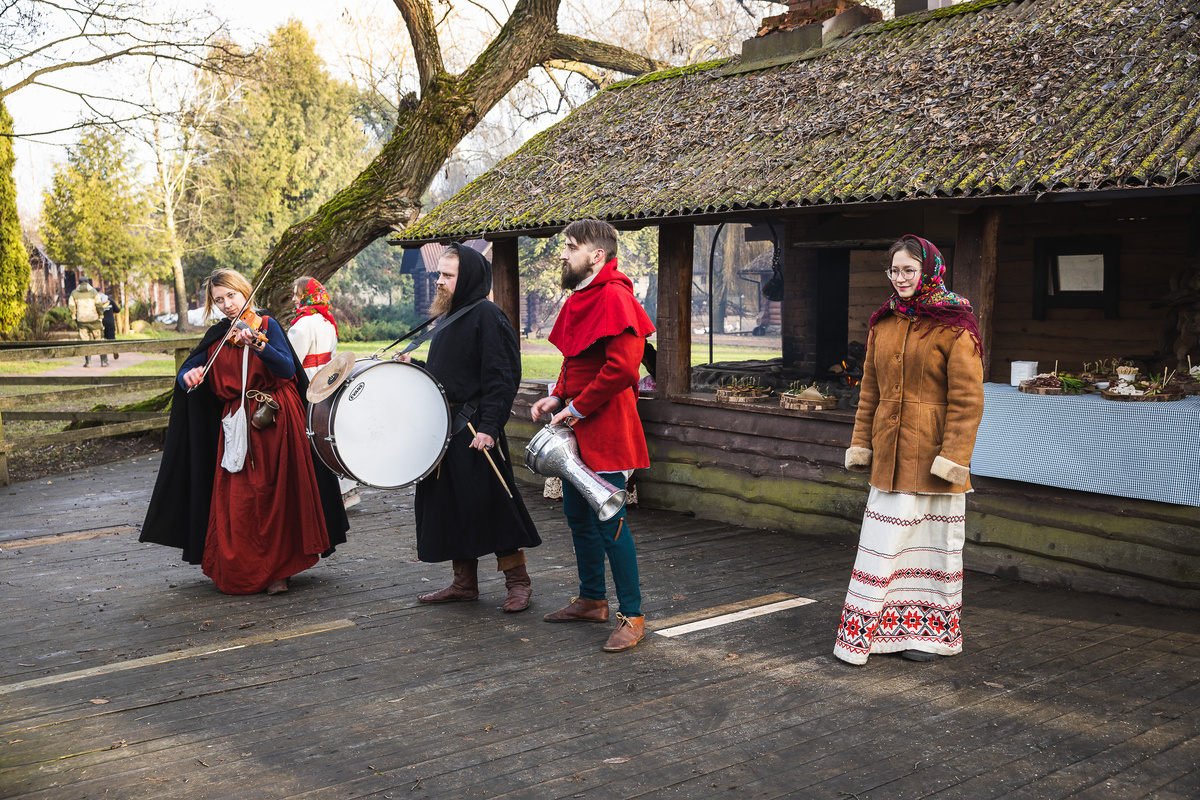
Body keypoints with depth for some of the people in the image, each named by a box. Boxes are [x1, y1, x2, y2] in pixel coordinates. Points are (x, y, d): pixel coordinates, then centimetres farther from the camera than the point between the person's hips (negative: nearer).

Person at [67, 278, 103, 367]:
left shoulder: (74, 293, 6)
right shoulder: (93, 292, 0)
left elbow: (71, 307, 3)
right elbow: (98, 305, -7)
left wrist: (74, 318, 13)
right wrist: (101, 316, 2)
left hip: (81, 320, 1)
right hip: (93, 319, -1)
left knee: (86, 341, 7)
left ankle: (88, 361, 4)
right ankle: (104, 360, 2)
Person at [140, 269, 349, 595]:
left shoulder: (266, 325, -1)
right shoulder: (216, 337, 12)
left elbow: (287, 370, -14)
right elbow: (185, 373, 12)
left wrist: (258, 346, -29)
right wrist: (189, 375, -12)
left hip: (274, 421, -4)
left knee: (276, 497, -1)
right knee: (237, 501, 1)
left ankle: (278, 571, 7)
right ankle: (242, 572, 13)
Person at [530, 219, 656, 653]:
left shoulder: (614, 297, -17)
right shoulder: (579, 299, 15)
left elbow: (622, 366, -25)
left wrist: (578, 407, -18)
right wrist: (557, 397, 9)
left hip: (604, 430, -10)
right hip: (577, 431, 10)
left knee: (609, 520, -6)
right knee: (578, 515, 17)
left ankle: (631, 615, 4)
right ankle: (592, 600, 32)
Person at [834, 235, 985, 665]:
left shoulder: (954, 327, -8)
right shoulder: (882, 323, 11)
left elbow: (966, 399, -11)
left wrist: (953, 456, -16)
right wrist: (861, 443, 9)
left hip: (932, 454, -5)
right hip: (890, 453, 5)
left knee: (933, 542, 7)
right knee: (882, 542, 7)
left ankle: (931, 633, 21)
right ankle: (862, 633, 15)